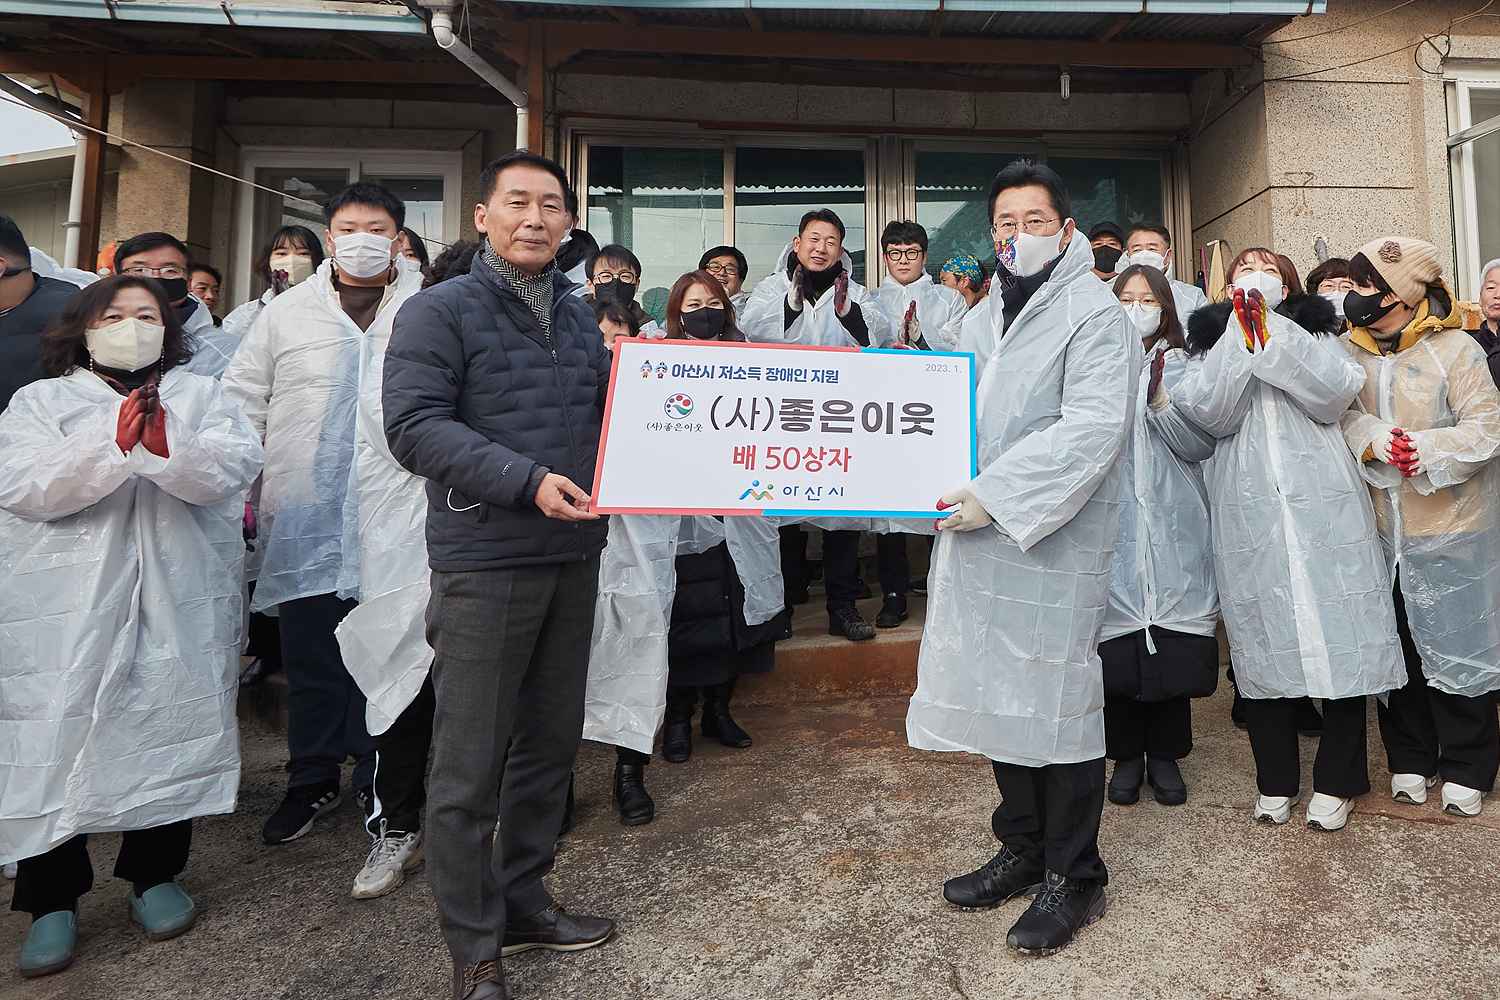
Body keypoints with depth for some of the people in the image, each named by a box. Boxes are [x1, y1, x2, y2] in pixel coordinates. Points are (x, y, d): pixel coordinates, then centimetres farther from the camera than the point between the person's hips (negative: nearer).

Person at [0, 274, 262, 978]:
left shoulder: (201, 395, 11)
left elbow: (235, 468, -6)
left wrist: (168, 446, -24)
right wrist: (113, 442, -21)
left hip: (178, 605, 1)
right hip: (67, 610, 0)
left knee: (170, 732, 5)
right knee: (58, 739, 0)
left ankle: (155, 875, 25)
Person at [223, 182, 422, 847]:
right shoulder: (286, 313, 9)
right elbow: (241, 402, 12)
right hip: (305, 523, 2)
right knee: (310, 659, 11)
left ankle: (380, 781, 25)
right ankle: (311, 782, 28)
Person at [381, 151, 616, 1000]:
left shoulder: (582, 318, 15)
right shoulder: (440, 311, -3)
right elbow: (415, 426, -14)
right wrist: (526, 480, -23)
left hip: (574, 558, 6)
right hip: (484, 564, -6)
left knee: (551, 743, 15)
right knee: (470, 763, 2)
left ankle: (523, 900, 33)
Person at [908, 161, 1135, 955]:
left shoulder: (1094, 314, -7)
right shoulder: (996, 313, 18)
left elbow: (1093, 426, -19)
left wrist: (997, 495, -22)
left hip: (1054, 541, -7)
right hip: (982, 533, 7)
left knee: (1056, 703, 1)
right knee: (1000, 694, 13)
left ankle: (1073, 879, 18)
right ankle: (1023, 849, 30)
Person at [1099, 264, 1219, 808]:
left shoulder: (1181, 368, 11)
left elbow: (1202, 443, -1)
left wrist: (1160, 403, -14)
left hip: (1172, 531, 1)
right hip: (1114, 528, -1)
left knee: (1173, 646, 2)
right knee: (1118, 647, 1)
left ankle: (1165, 755, 19)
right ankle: (1126, 756, 17)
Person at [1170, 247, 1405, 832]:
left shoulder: (1313, 330, 13)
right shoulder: (1211, 340, 14)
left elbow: (1335, 394, -6)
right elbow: (1207, 412, -4)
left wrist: (1272, 332, -9)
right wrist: (1241, 336, -8)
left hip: (1321, 502, 0)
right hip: (1248, 510, 0)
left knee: (1338, 635, -1)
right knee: (1263, 640, 3)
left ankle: (1336, 781, 14)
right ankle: (1275, 781, 17)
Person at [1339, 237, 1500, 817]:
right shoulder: (1350, 352, 3)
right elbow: (1341, 415, -4)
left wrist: (1425, 449, -25)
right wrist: (1374, 441, -23)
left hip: (1451, 529, -4)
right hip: (1383, 527, 4)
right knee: (1396, 645, 12)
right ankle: (1410, 758, 27)